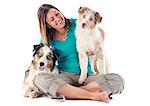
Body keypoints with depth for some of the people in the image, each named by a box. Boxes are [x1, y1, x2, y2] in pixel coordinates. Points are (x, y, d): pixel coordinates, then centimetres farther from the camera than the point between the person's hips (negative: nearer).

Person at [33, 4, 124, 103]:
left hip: (87, 76, 0)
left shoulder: (76, 24, 3)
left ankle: (67, 92, -26)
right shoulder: (48, 40, 5)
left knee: (117, 80, -25)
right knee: (39, 79, -33)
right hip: (64, 76, 0)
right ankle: (94, 95, -33)